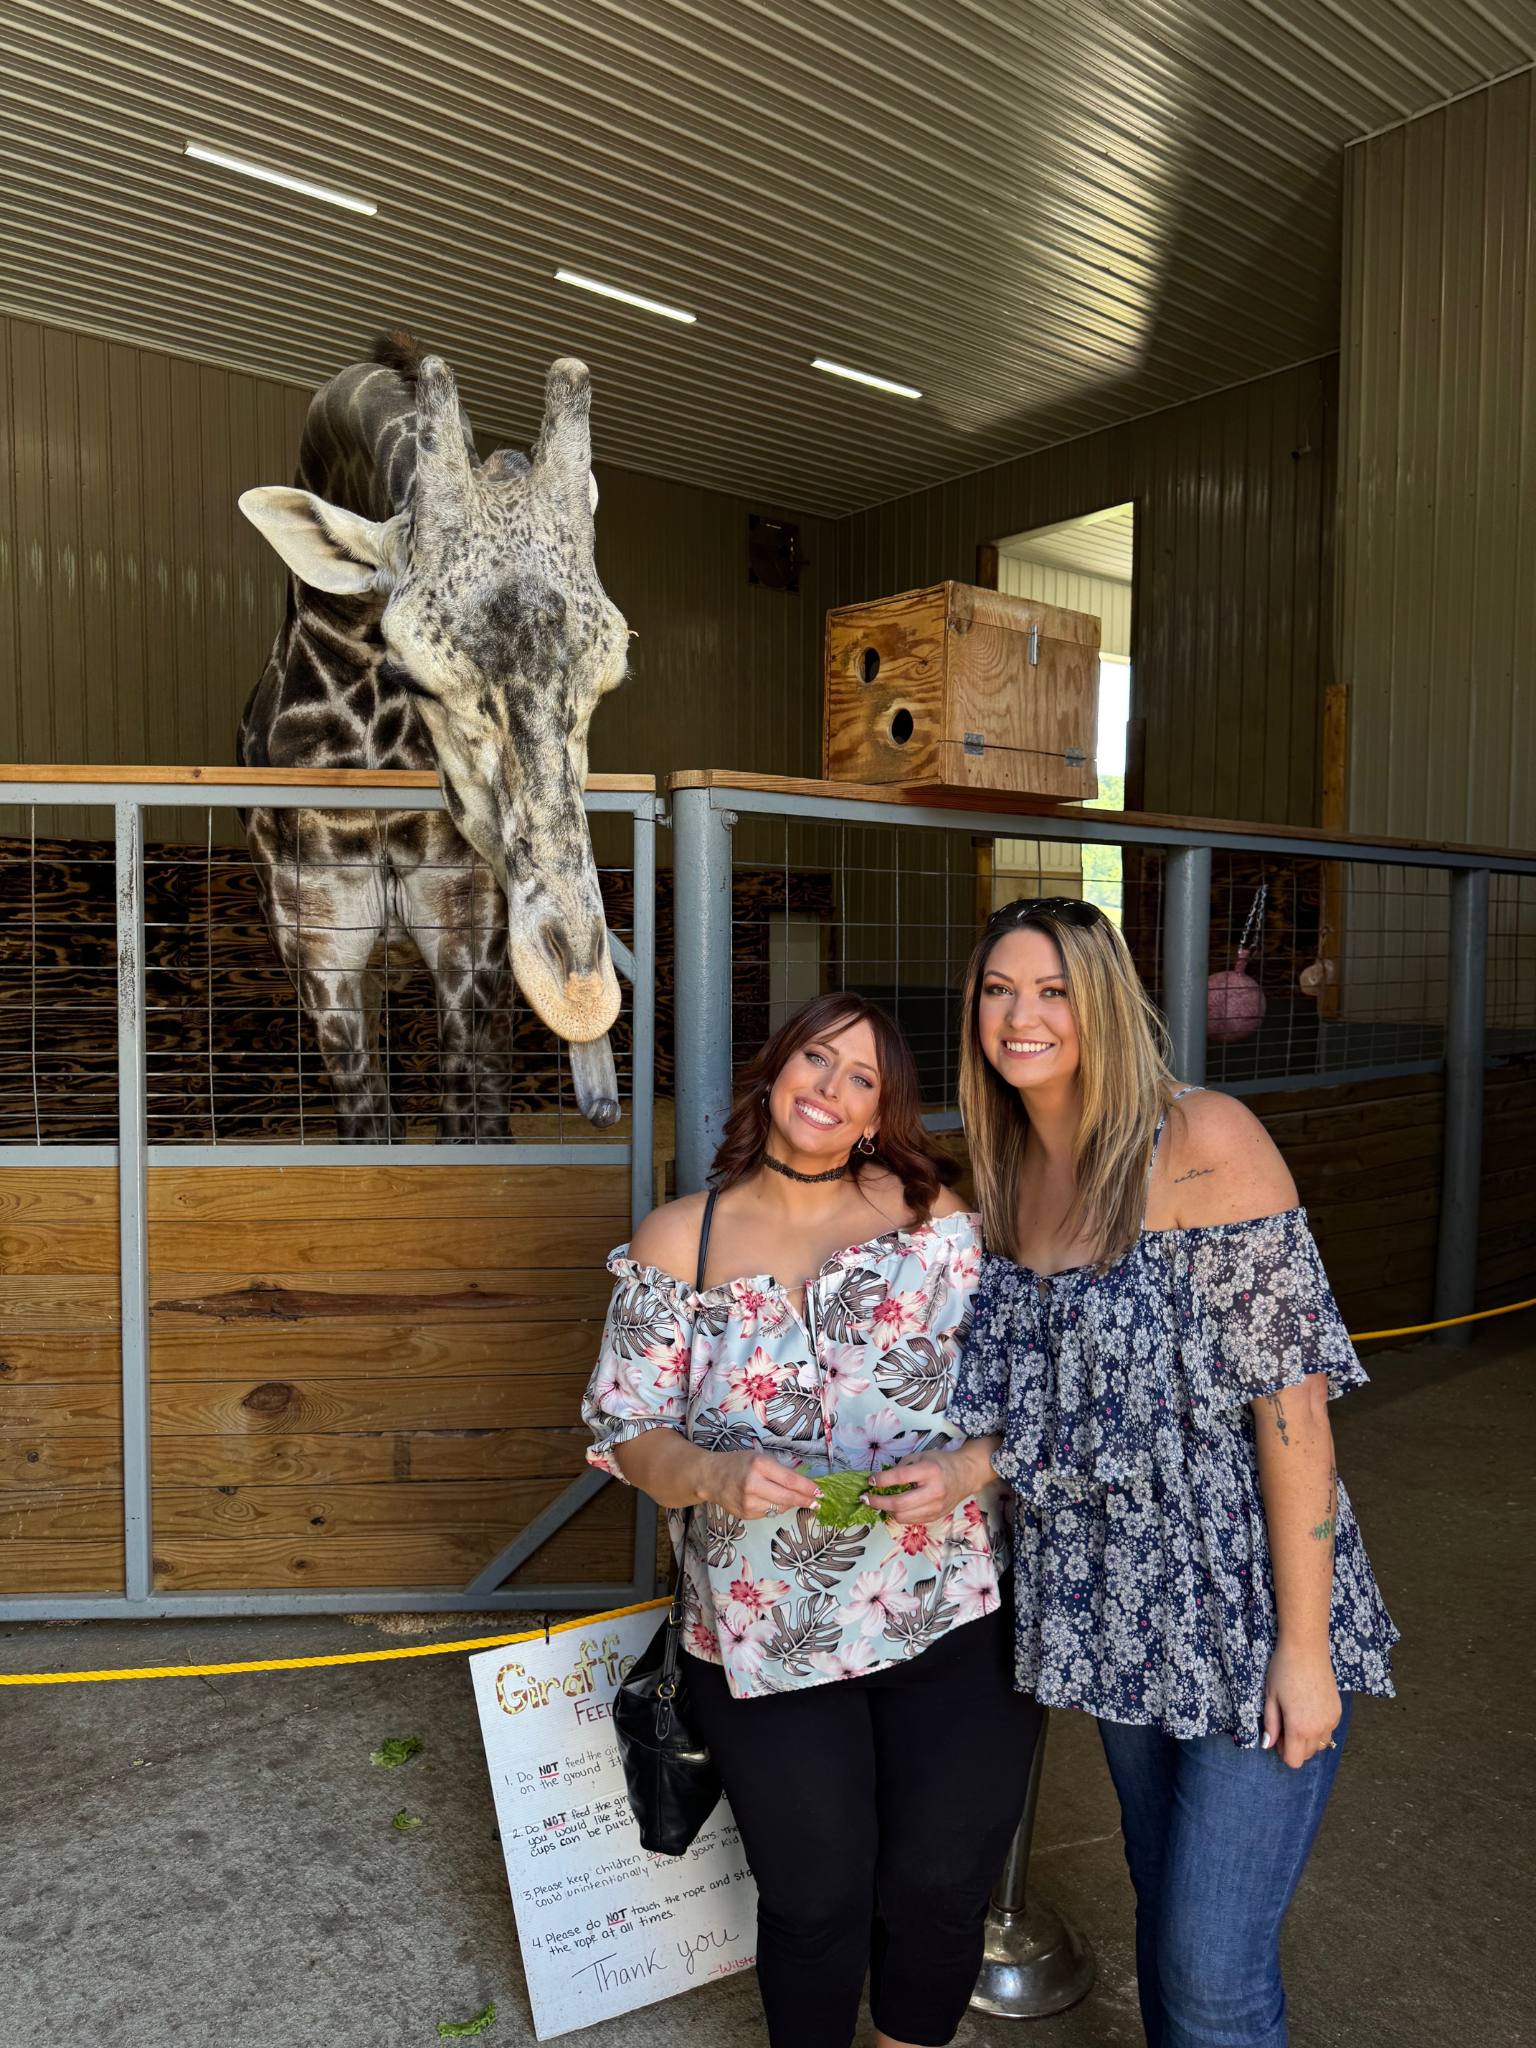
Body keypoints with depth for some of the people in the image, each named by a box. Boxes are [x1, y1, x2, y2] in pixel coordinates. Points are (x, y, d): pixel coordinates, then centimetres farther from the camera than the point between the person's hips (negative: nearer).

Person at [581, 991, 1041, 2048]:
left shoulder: (930, 1214, -5)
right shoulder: (679, 1239, -5)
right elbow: (629, 1432, -3)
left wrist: (968, 1467, -21)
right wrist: (714, 1476, -22)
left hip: (954, 1624, 1)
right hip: (767, 1637, 0)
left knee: (941, 1887, 15)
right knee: (813, 1902, 16)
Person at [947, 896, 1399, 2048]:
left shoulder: (1205, 1143, -19)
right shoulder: (1005, 1172, 1)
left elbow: (1289, 1394, -19)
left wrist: (1304, 1643, -17)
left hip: (1248, 1610, -5)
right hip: (1117, 1607, 6)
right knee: (1162, 1903, 23)